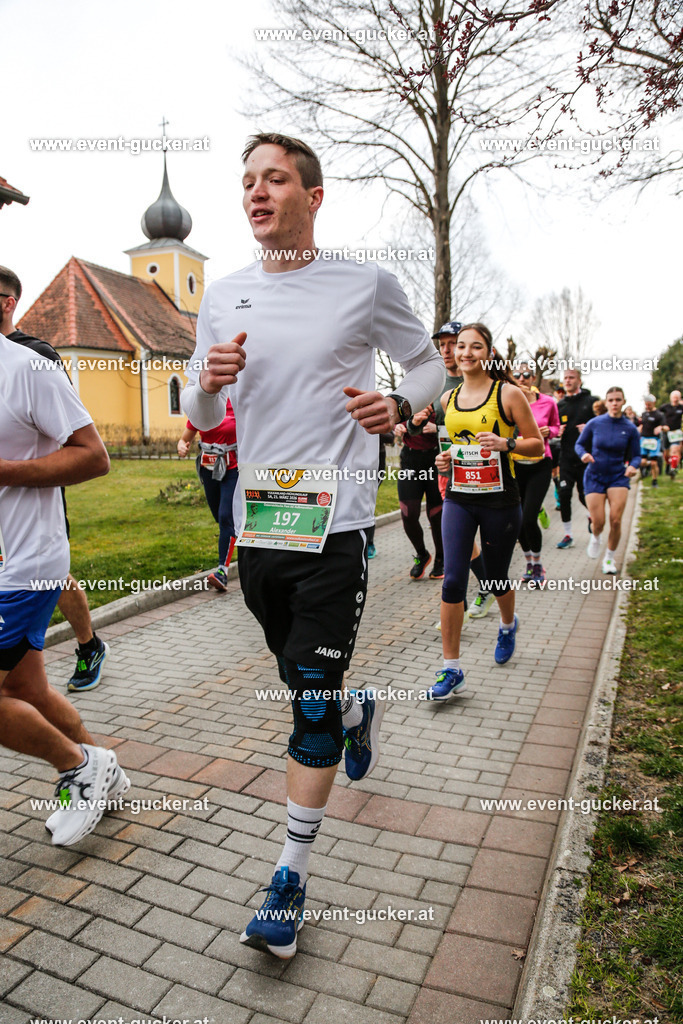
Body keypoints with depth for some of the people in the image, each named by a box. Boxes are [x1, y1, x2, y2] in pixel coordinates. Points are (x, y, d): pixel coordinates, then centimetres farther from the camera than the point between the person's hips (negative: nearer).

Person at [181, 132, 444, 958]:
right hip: (257, 524, 5)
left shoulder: (366, 285, -1)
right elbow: (198, 419, 12)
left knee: (313, 700, -2)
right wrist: (208, 382, -11)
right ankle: (361, 710, 53)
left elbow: (428, 363, 10)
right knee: (301, 684, 19)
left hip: (335, 524, -4)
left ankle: (291, 878, 13)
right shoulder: (222, 296, 9)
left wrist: (401, 407, -13)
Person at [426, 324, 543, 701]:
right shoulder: (448, 399, 7)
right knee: (453, 580, -7)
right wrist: (447, 457, 3)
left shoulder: (508, 393, -6)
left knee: (496, 578, 12)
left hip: (500, 500, -3)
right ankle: (451, 671, 1)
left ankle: (508, 625, 48)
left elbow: (537, 445, -3)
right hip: (459, 499, 3)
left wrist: (505, 443, -21)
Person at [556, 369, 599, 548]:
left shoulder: (591, 401, -1)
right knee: (564, 494, -4)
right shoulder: (560, 405, 12)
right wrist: (557, 431, -2)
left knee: (584, 495, 3)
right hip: (567, 457, 3)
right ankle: (568, 534, 6)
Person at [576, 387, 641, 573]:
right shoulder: (594, 424, -5)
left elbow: (636, 455, 2)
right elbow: (579, 444, 5)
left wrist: (633, 466, -20)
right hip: (594, 476, 0)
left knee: (615, 520, -11)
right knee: (598, 523, -6)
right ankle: (595, 538, 34)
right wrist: (584, 454, -17)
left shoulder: (630, 429, -3)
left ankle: (610, 558, 14)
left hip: (618, 477, 1)